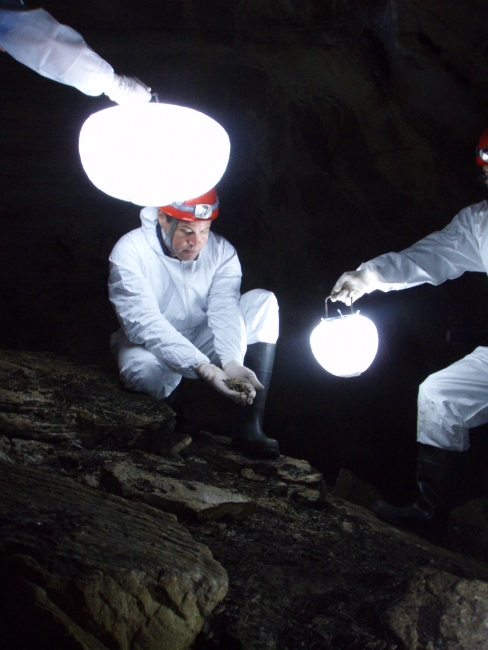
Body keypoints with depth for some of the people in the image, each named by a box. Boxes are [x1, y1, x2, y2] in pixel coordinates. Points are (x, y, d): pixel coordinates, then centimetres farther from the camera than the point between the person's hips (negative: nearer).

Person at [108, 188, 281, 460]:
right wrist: (202, 367, -42)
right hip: (151, 348, -4)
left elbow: (224, 310, -20)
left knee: (262, 302, -17)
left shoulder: (221, 250, -8)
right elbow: (145, 323, -31)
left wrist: (232, 362, -41)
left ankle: (249, 425, -25)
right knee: (145, 369, -40)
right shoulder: (131, 251, -20)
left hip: (203, 344, 4)